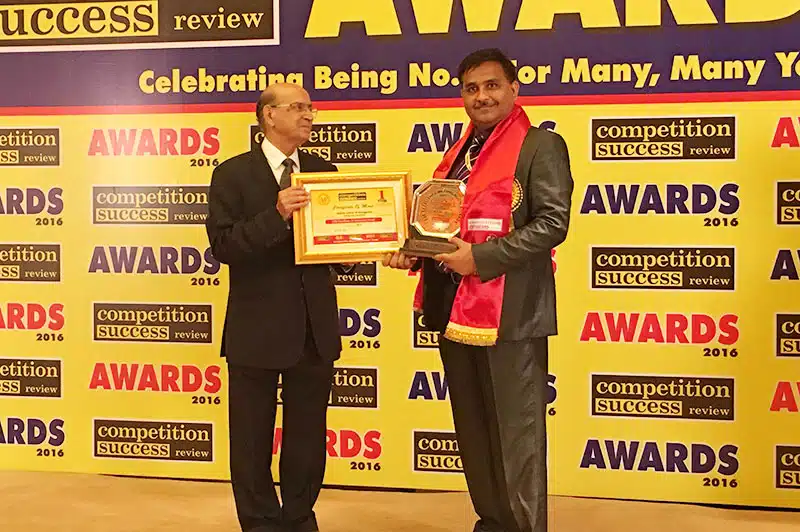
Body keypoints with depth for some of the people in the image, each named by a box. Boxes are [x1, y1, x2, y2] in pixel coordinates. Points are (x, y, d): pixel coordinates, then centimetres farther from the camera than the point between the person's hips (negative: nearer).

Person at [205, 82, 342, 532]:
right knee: (253, 442, 10)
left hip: (315, 326, 4)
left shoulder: (323, 171, 9)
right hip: (258, 327, -4)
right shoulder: (233, 174, -5)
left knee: (308, 437, 16)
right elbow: (224, 246, -14)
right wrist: (277, 216, -26)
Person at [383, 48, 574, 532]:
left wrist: (480, 257, -21)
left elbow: (553, 222, -16)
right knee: (472, 429, 18)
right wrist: (414, 252, 3)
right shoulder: (459, 152, 17)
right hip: (455, 309, 8)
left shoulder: (541, 146, -6)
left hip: (510, 311, -8)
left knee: (515, 432, 0)